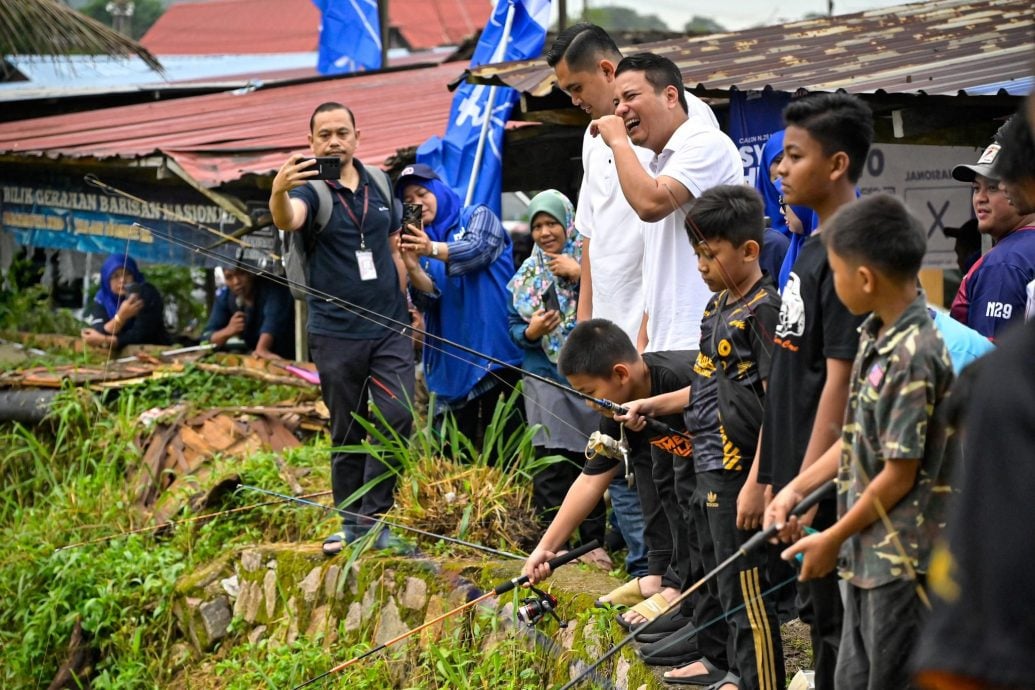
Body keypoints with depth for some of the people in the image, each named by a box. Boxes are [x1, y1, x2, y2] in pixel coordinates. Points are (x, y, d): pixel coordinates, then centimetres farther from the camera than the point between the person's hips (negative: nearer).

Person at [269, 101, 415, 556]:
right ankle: (351, 523, 16)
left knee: (397, 418, -10)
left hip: (389, 328, 3)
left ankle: (372, 518, -3)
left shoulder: (379, 185, 10)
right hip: (336, 334, -3)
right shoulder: (310, 189, -5)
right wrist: (278, 192, -51)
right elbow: (287, 220, -29)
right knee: (347, 433, 5)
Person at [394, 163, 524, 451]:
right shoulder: (419, 241, 15)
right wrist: (412, 268, -20)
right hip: (455, 358, 4)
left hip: (497, 347, -4)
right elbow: (427, 299, 1)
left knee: (508, 435, -9)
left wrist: (433, 250, -34)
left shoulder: (478, 217, 7)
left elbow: (477, 249, -16)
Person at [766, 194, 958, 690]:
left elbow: (899, 476, -20)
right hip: (869, 556, 10)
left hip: (903, 562, -10)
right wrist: (797, 488, 11)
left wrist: (832, 539, -10)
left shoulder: (913, 358, -22)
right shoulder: (876, 336, 7)